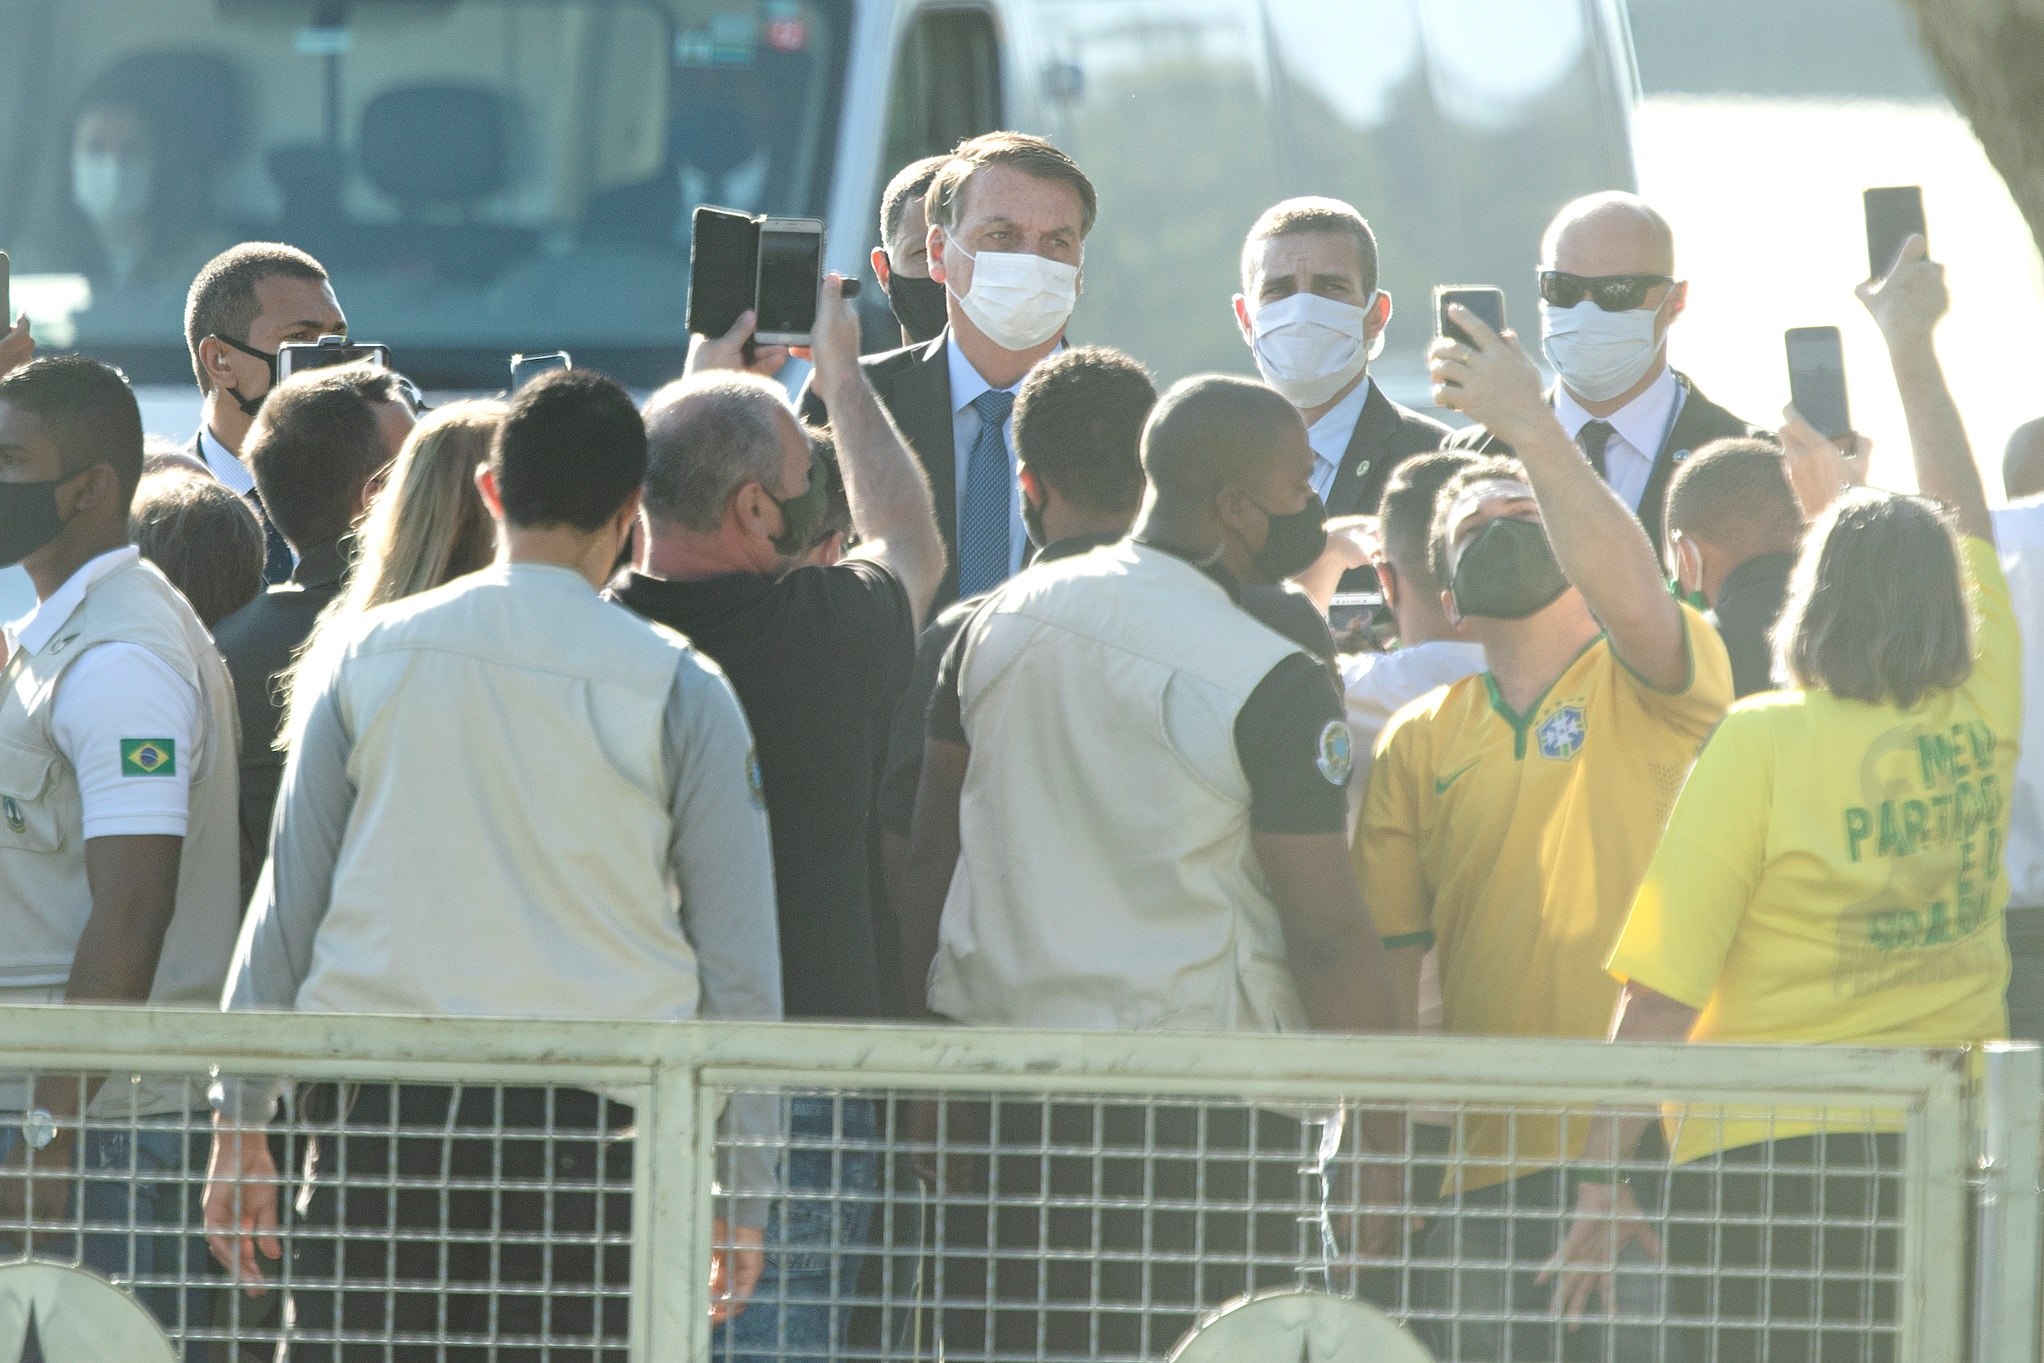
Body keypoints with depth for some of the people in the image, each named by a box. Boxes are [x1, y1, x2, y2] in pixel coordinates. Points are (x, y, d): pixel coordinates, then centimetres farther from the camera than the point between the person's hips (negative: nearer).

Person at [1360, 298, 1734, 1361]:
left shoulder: (1655, 690, 4)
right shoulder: (1419, 745, 15)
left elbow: (1632, 599, -20)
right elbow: (1384, 963, 13)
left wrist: (1526, 420, -22)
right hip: (1483, 1172, 4)